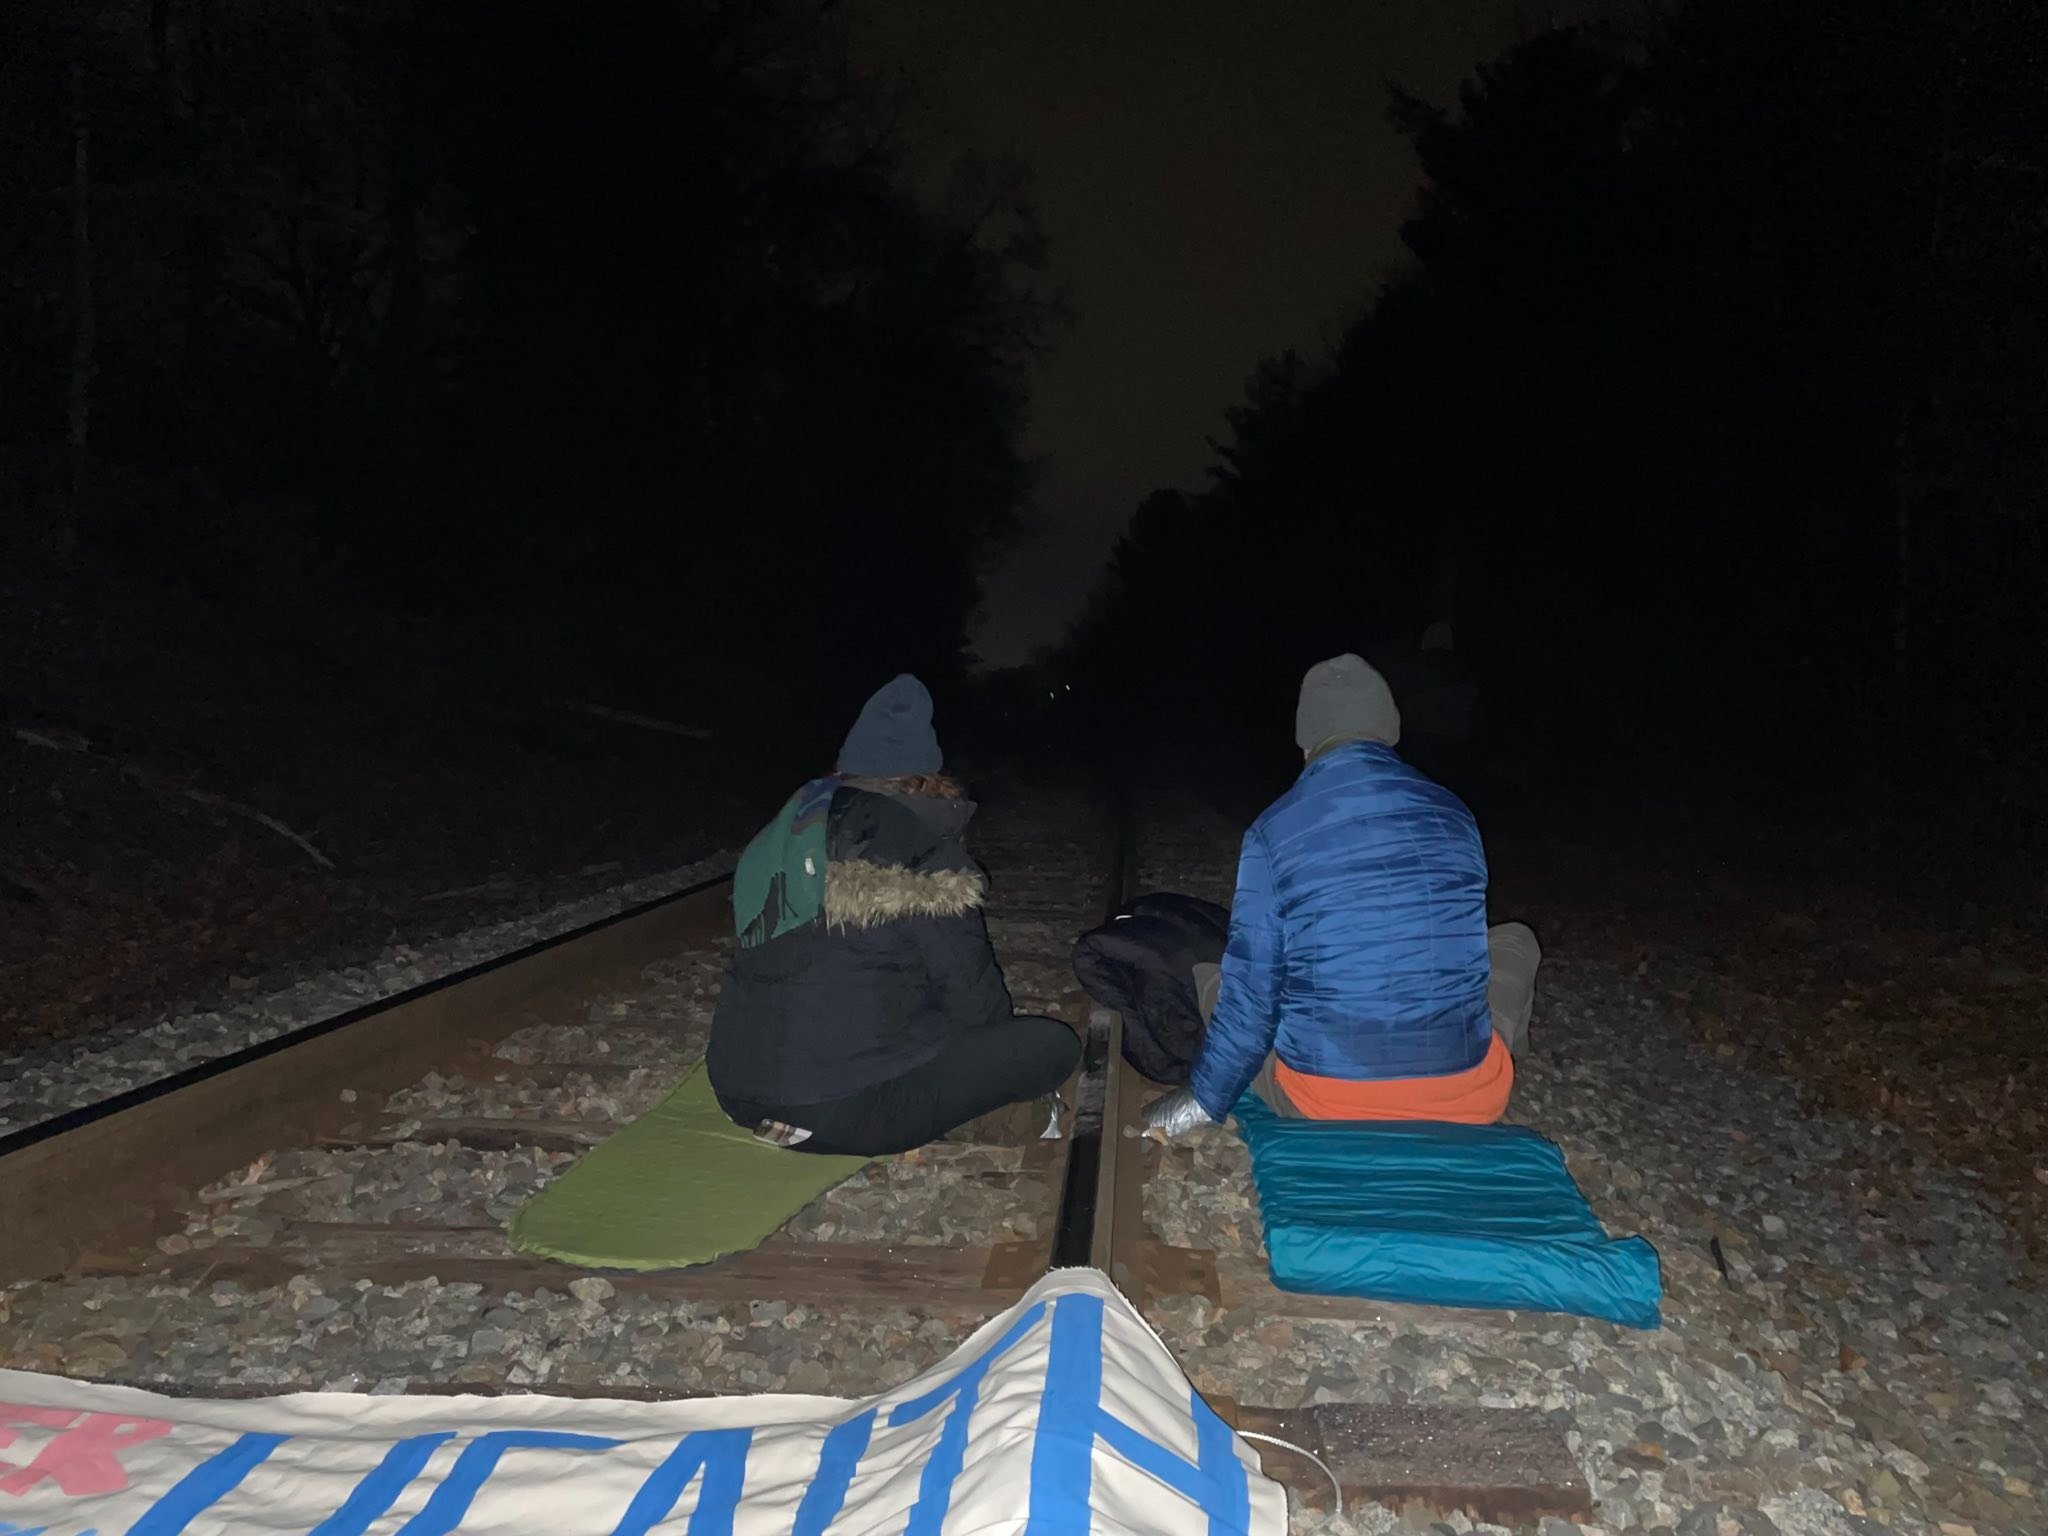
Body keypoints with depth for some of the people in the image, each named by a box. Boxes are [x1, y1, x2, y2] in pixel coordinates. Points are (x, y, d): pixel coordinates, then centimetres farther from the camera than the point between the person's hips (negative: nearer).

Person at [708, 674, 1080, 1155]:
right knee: (1052, 1043, 0)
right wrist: (996, 1048, 19)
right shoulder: (919, 845, -8)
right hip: (845, 1111, -8)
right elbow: (967, 983, -3)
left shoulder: (780, 836, 11)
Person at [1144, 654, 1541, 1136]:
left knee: (1204, 977, 21)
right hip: (1467, 1099, 2)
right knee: (1516, 940, 27)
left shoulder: (1273, 831, -6)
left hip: (1325, 1103, -2)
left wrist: (1204, 1100, 11)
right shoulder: (1454, 813, 4)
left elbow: (1250, 991, -5)